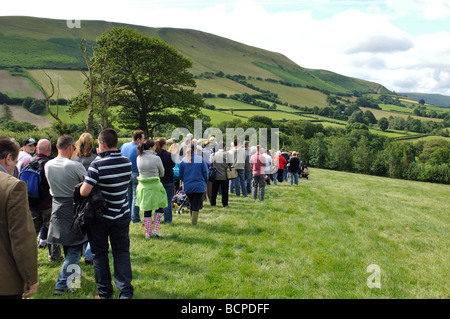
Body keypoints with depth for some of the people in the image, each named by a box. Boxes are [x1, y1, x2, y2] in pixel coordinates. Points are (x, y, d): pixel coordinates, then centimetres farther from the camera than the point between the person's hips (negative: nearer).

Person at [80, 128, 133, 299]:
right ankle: (125, 291, 9)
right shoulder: (127, 162, -5)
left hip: (100, 217, -3)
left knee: (100, 253, 12)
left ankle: (104, 292, 21)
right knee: (122, 252, 12)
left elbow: (84, 192, -23)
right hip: (121, 215, 4)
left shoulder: (98, 165, -19)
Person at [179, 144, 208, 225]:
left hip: (187, 186, 4)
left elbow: (180, 175, 6)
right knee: (196, 205, 4)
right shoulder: (200, 159, -10)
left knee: (191, 204, 20)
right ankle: (194, 222, 5)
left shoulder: (183, 160, -1)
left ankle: (192, 221, 31)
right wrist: (205, 182, 12)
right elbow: (205, 172, -5)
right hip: (199, 186, -3)